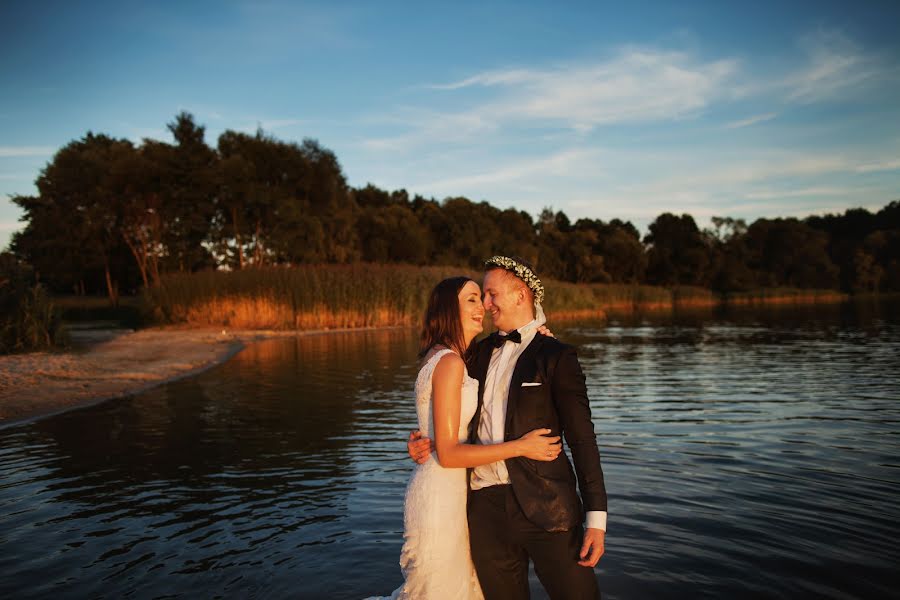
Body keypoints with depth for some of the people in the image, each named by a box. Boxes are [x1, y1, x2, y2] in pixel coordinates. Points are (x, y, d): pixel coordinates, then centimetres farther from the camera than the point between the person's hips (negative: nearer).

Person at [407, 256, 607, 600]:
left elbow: (582, 439, -5)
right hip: (486, 507, 5)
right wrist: (428, 443, 1)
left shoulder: (556, 356, -1)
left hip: (544, 503, -5)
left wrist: (596, 518, -10)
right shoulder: (481, 353, 15)